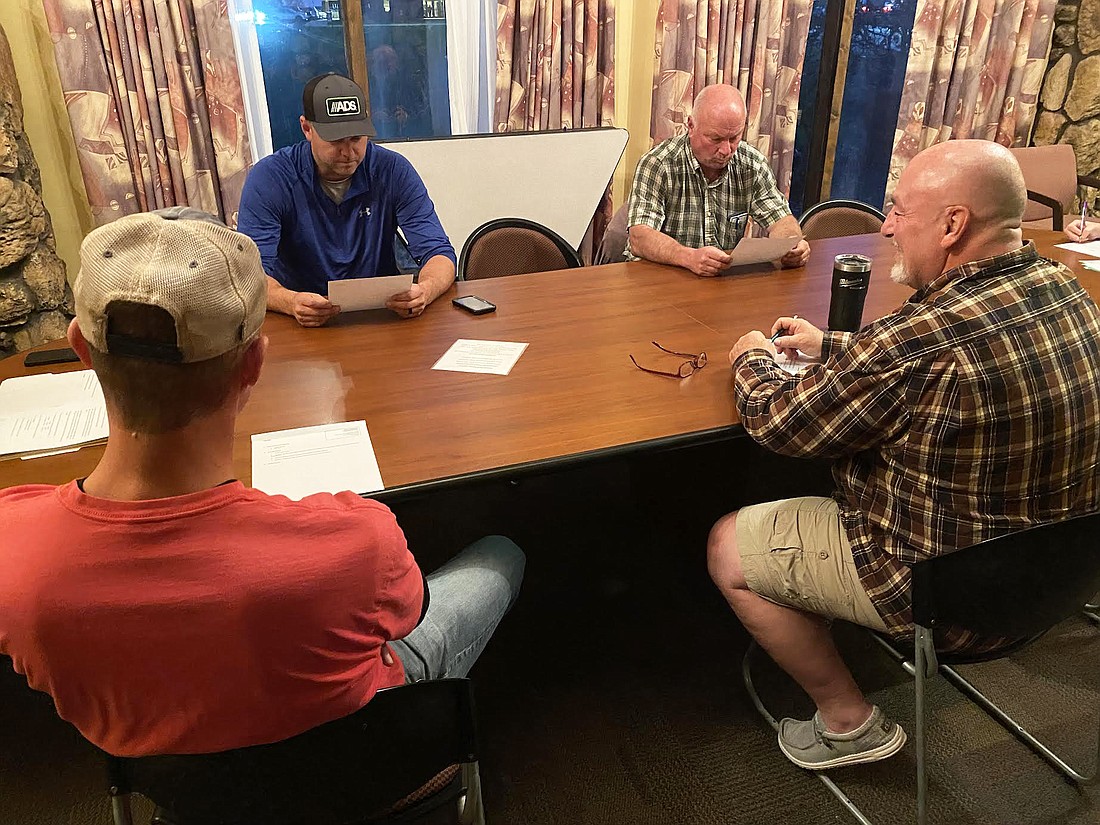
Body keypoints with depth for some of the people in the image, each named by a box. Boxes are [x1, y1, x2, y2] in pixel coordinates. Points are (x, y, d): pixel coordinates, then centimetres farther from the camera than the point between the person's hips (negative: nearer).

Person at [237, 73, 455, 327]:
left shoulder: (393, 171, -2)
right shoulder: (269, 179, -6)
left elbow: (438, 251, -6)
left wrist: (425, 290, -30)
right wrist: (291, 303, -36)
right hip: (301, 325, 0)